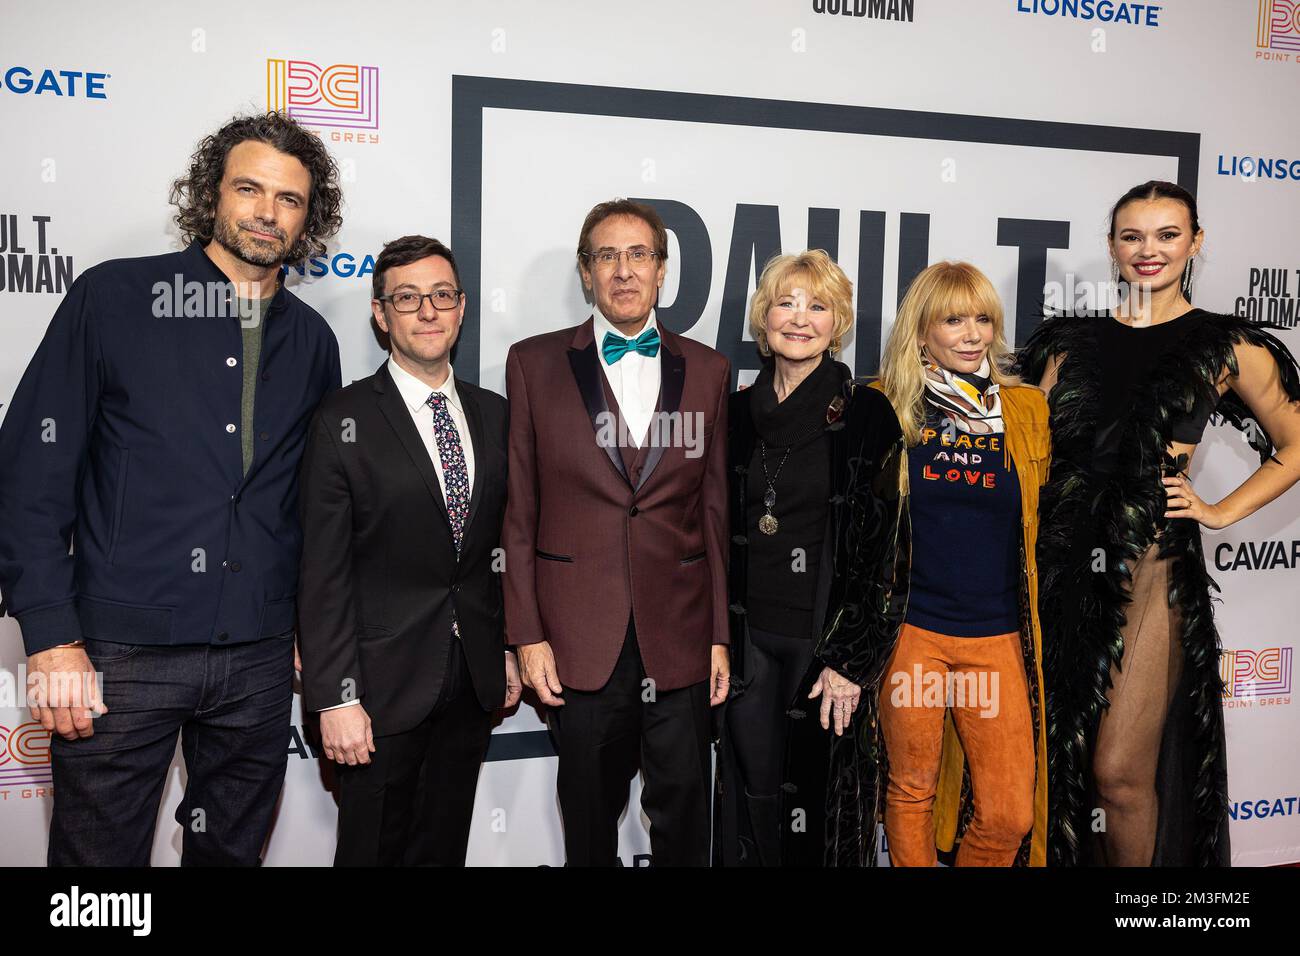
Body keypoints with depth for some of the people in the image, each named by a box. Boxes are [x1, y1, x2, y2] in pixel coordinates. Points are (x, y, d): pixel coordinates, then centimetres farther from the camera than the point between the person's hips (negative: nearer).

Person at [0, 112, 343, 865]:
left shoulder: (312, 340, 7)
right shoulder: (114, 298, -3)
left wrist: (312, 626, 10)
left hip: (259, 659, 4)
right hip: (123, 655, -3)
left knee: (233, 850, 17)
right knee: (100, 851, 8)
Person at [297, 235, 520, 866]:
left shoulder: (494, 415, 7)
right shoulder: (343, 422, -9)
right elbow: (323, 573, -11)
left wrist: (510, 648, 11)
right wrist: (335, 698, -14)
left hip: (474, 681, 5)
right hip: (385, 684, -4)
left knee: (445, 845, 18)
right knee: (372, 849, 10)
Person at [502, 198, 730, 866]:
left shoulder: (707, 370, 7)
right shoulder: (535, 362, 2)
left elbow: (715, 510, 6)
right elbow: (518, 511, 0)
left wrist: (720, 634, 3)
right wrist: (527, 634, -4)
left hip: (680, 636, 1)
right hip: (581, 638, -1)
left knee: (683, 811, 10)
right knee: (590, 814, 14)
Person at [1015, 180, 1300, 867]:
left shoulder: (1229, 348, 3)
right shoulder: (1072, 340, 11)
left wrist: (1221, 512, 3)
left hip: (1150, 569, -3)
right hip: (1060, 561, 3)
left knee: (1119, 773, -2)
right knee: (1060, 755, 10)